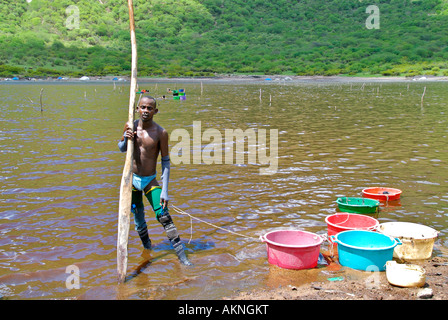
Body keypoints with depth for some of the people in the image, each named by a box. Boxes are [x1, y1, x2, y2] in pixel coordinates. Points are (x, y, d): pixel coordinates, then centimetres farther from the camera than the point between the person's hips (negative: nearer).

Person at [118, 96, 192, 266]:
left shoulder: (161, 133, -15)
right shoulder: (130, 126, -5)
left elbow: (165, 161, -11)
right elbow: (121, 148, 11)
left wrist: (165, 190, -16)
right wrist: (125, 139, -15)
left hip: (150, 181, -3)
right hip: (132, 178, 3)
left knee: (163, 215, -12)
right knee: (137, 214, 15)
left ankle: (181, 253, -7)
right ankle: (146, 246, 38)